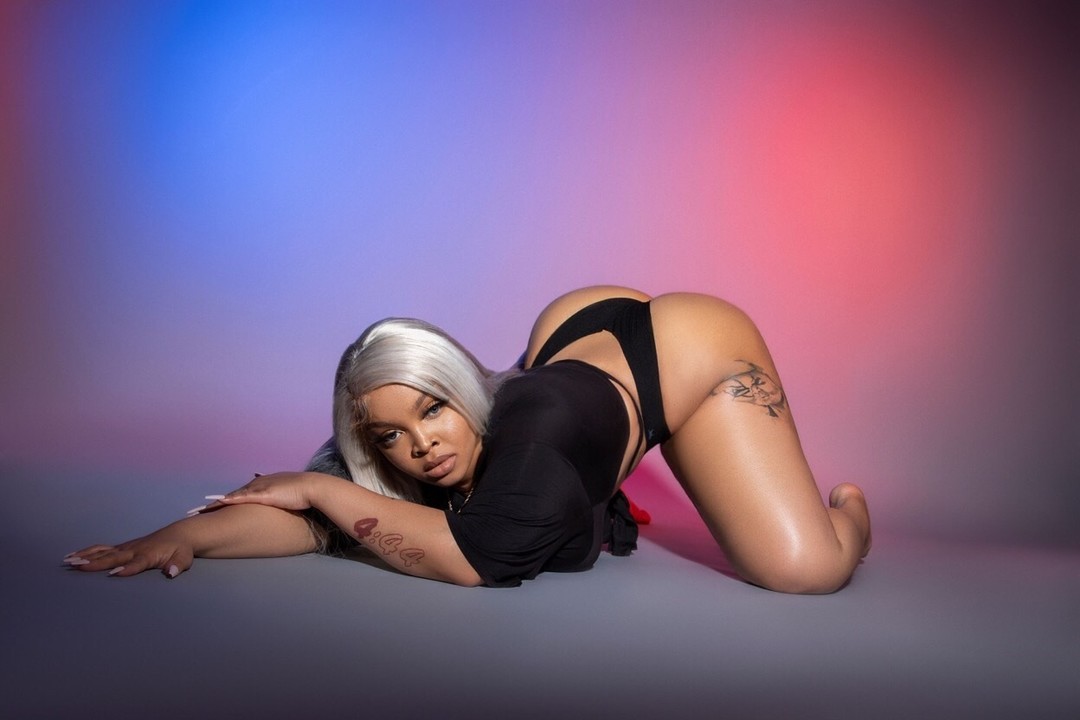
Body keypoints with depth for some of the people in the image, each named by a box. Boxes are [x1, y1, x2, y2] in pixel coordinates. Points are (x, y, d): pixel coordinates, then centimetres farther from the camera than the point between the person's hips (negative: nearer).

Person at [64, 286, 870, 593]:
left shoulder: (531, 450, -44)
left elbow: (463, 557, -44)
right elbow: (314, 515, -24)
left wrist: (321, 485, -38)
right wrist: (190, 531, -37)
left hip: (687, 347, -6)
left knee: (802, 568, -14)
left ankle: (846, 504, 19)